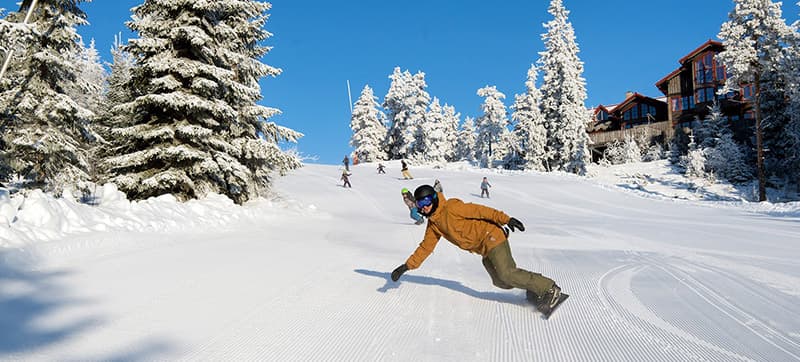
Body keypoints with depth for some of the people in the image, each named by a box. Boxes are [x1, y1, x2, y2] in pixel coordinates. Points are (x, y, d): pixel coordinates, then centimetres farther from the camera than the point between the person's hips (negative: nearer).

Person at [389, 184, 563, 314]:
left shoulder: (451, 208, -14)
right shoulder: (433, 224, 11)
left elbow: (480, 210, -16)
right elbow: (426, 247, 15)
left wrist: (506, 219, -21)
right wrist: (407, 266, 8)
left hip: (491, 237, -8)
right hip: (485, 251, 8)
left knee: (506, 274, -16)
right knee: (500, 281, 3)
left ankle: (549, 289, -7)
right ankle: (535, 288, 18)